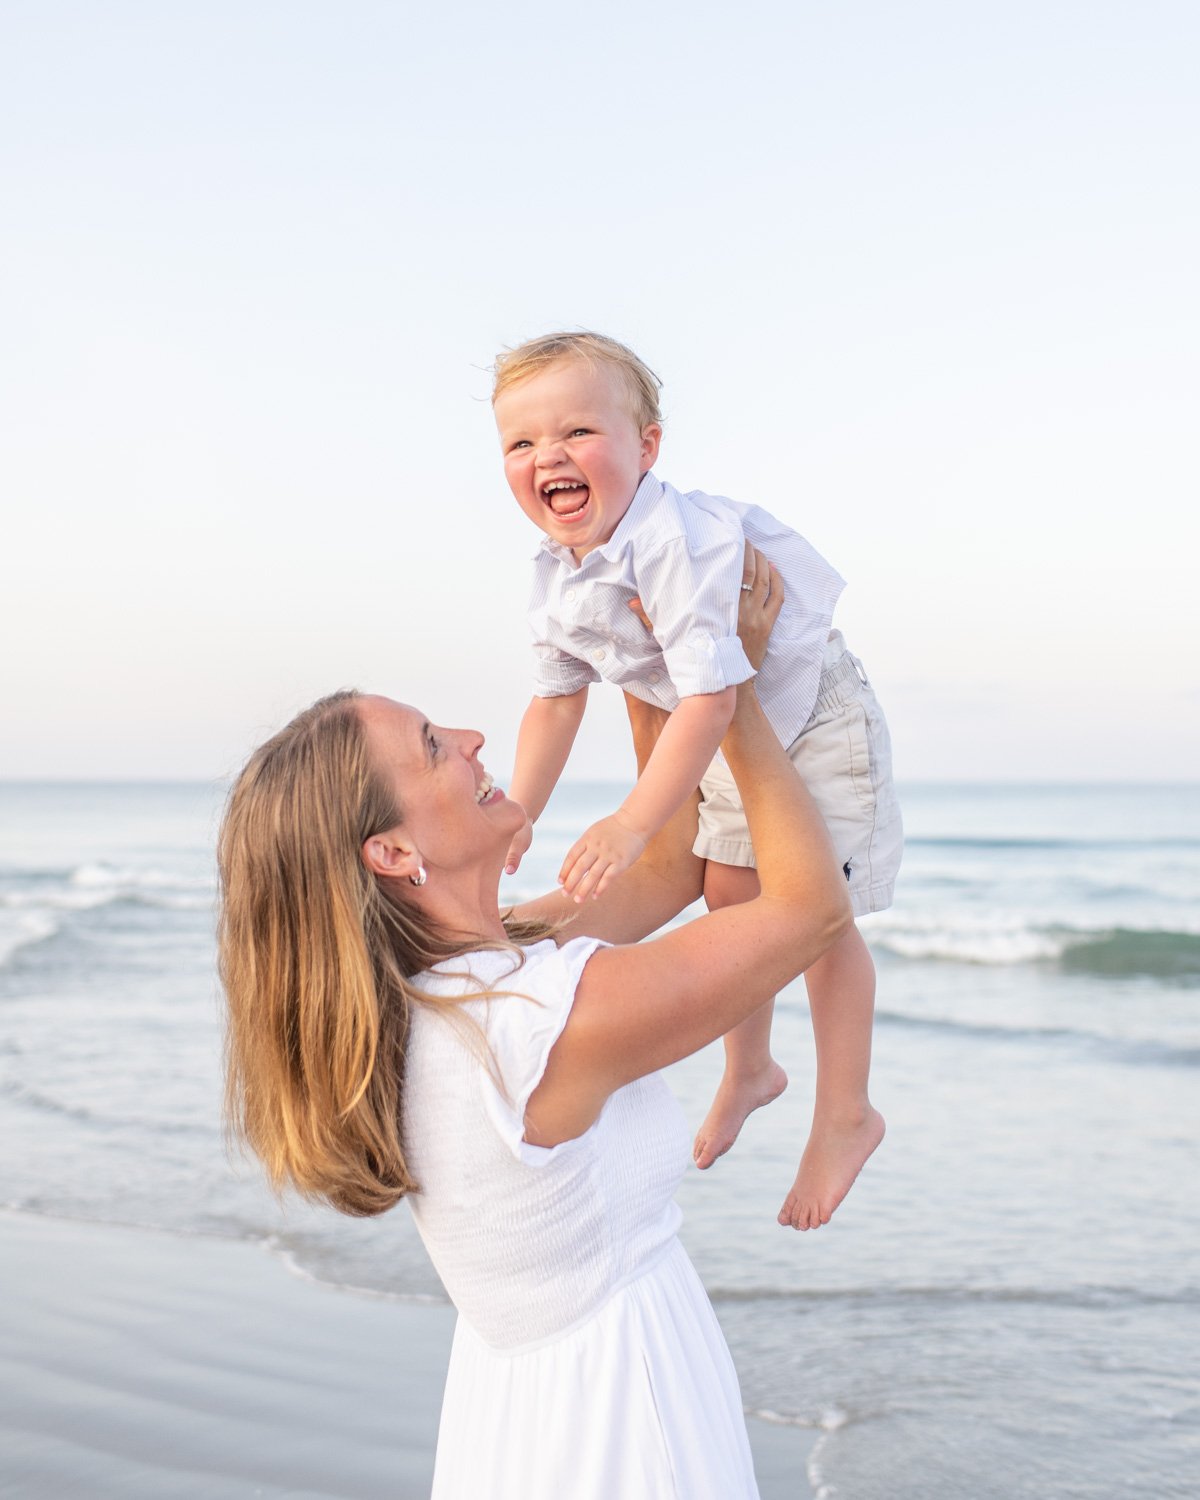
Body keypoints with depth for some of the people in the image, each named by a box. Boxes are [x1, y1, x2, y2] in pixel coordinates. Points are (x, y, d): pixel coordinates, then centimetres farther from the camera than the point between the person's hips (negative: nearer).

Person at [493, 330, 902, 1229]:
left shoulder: (680, 542, -37)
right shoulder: (556, 585, -11)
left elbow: (711, 693, -41)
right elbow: (555, 700, 3)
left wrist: (634, 822, -43)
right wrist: (518, 816, -1)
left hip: (815, 718, -7)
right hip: (729, 743, 7)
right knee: (730, 899, 15)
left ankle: (846, 1115, 15)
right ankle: (749, 1070, 39)